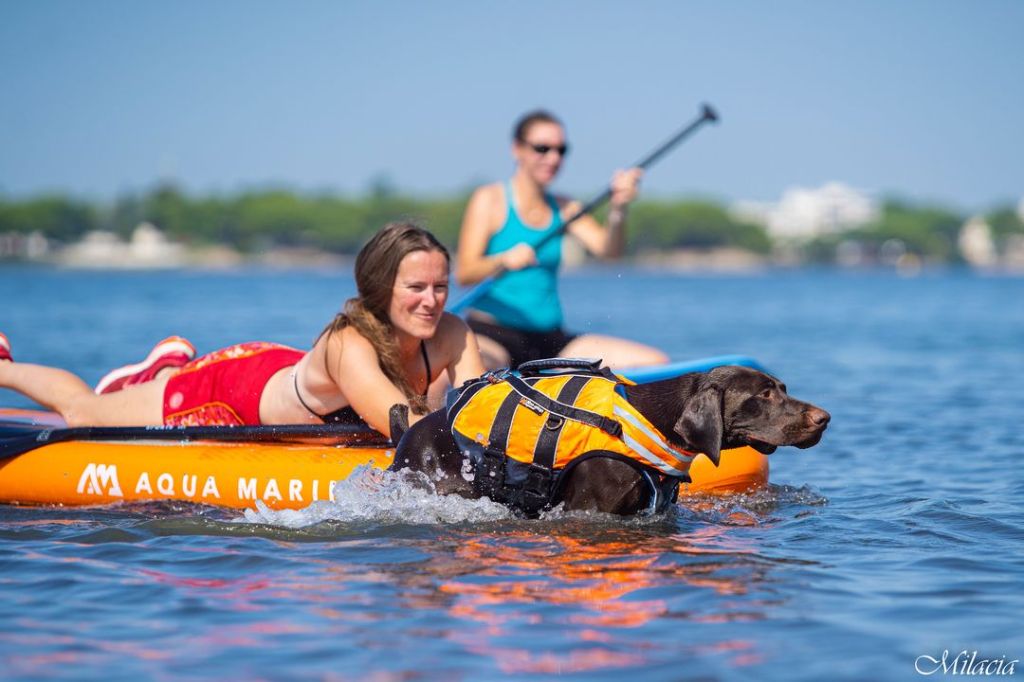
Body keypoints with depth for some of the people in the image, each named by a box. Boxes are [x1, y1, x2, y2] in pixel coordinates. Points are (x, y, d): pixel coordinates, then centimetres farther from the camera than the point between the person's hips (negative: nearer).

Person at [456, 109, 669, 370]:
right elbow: (463, 273, -9)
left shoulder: (563, 209, 16)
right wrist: (503, 261, -29)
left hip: (549, 340, 7)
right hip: (492, 335, -7)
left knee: (654, 361, -7)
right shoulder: (490, 200, 0)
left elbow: (607, 249, -1)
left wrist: (618, 209, -20)